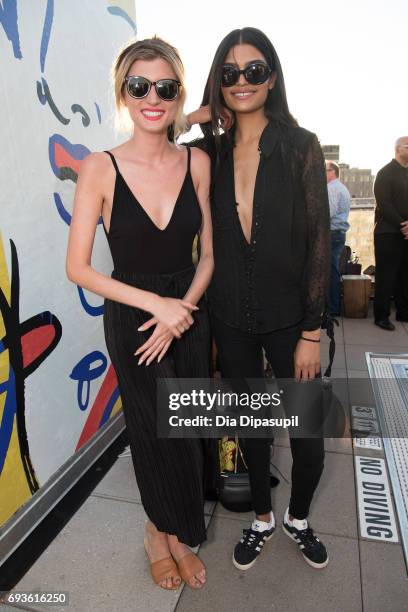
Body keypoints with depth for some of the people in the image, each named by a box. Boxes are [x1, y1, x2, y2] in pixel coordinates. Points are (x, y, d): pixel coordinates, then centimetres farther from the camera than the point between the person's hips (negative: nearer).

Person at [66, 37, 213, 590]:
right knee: (154, 432, 14)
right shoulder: (101, 169, -11)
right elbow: (78, 268, -11)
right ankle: (164, 531, 45)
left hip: (189, 315, 3)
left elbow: (208, 254, 1)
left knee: (191, 430, 14)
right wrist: (156, 304, -16)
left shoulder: (197, 162, -2)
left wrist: (181, 309, -12)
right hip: (131, 320, -3)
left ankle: (171, 532, 44)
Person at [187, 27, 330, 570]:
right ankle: (262, 519, 43)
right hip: (230, 318, 2)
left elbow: (318, 242, -7)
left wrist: (311, 333, -9)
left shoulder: (301, 146, -5)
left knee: (308, 438, 8)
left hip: (288, 317, -1)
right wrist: (186, 123, -6)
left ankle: (298, 519, 41)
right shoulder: (208, 150, 1)